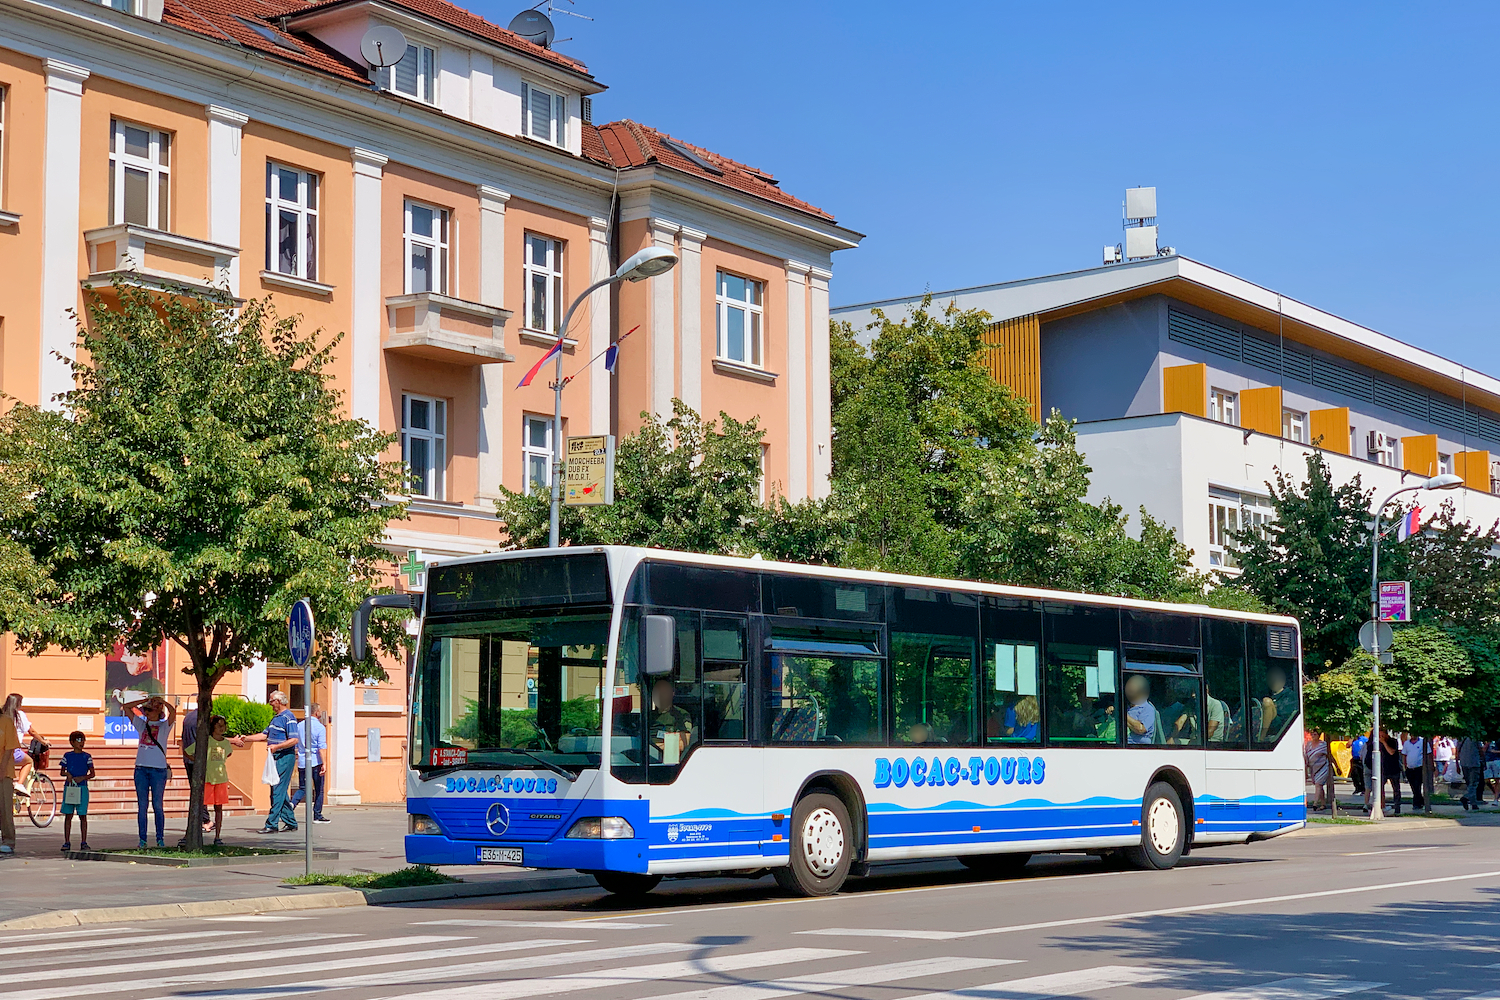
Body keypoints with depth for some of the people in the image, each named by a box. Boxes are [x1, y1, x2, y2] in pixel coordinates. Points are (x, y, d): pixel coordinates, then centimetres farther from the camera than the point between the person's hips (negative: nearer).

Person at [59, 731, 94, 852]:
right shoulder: (67, 756, 8)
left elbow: (92, 774, 5)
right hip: (69, 787, 1)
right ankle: (67, 842, 7)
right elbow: (62, 771, 13)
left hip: (82, 787, -1)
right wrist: (67, 774, -8)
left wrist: (82, 778, -12)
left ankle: (83, 842, 3)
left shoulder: (87, 756, 5)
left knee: (82, 816, -1)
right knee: (68, 815, 2)